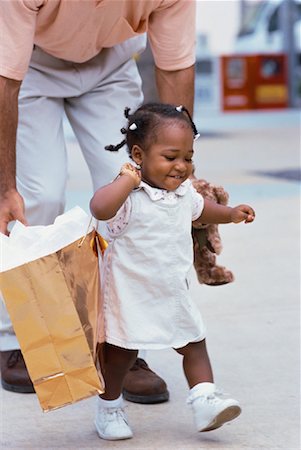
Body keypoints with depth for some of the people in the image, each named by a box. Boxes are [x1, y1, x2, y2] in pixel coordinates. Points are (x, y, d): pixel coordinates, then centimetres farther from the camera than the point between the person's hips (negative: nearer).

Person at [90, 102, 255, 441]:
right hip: (129, 294, -6)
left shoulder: (184, 192, 0)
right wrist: (127, 180, -44)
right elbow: (100, 208, -46)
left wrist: (231, 213, 13)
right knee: (120, 352, 9)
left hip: (173, 294, 6)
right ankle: (109, 409, 26)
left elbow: (199, 209, 25)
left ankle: (206, 402, 10)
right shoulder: (129, 195, -24)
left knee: (194, 344, 6)